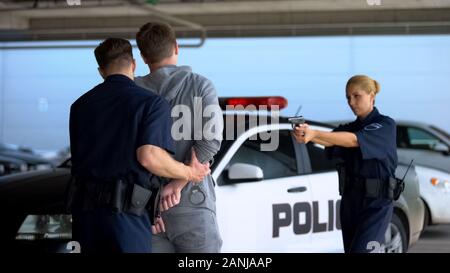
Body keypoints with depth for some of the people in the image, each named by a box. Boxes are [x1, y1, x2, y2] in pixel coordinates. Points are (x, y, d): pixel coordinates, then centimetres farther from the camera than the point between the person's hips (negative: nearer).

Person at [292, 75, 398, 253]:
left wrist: (315, 134, -38)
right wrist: (306, 136, -34)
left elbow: (354, 140, -25)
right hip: (349, 202, 7)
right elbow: (330, 141, -10)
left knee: (360, 249, -17)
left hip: (376, 204, -7)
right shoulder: (348, 128, 13)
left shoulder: (385, 125, -6)